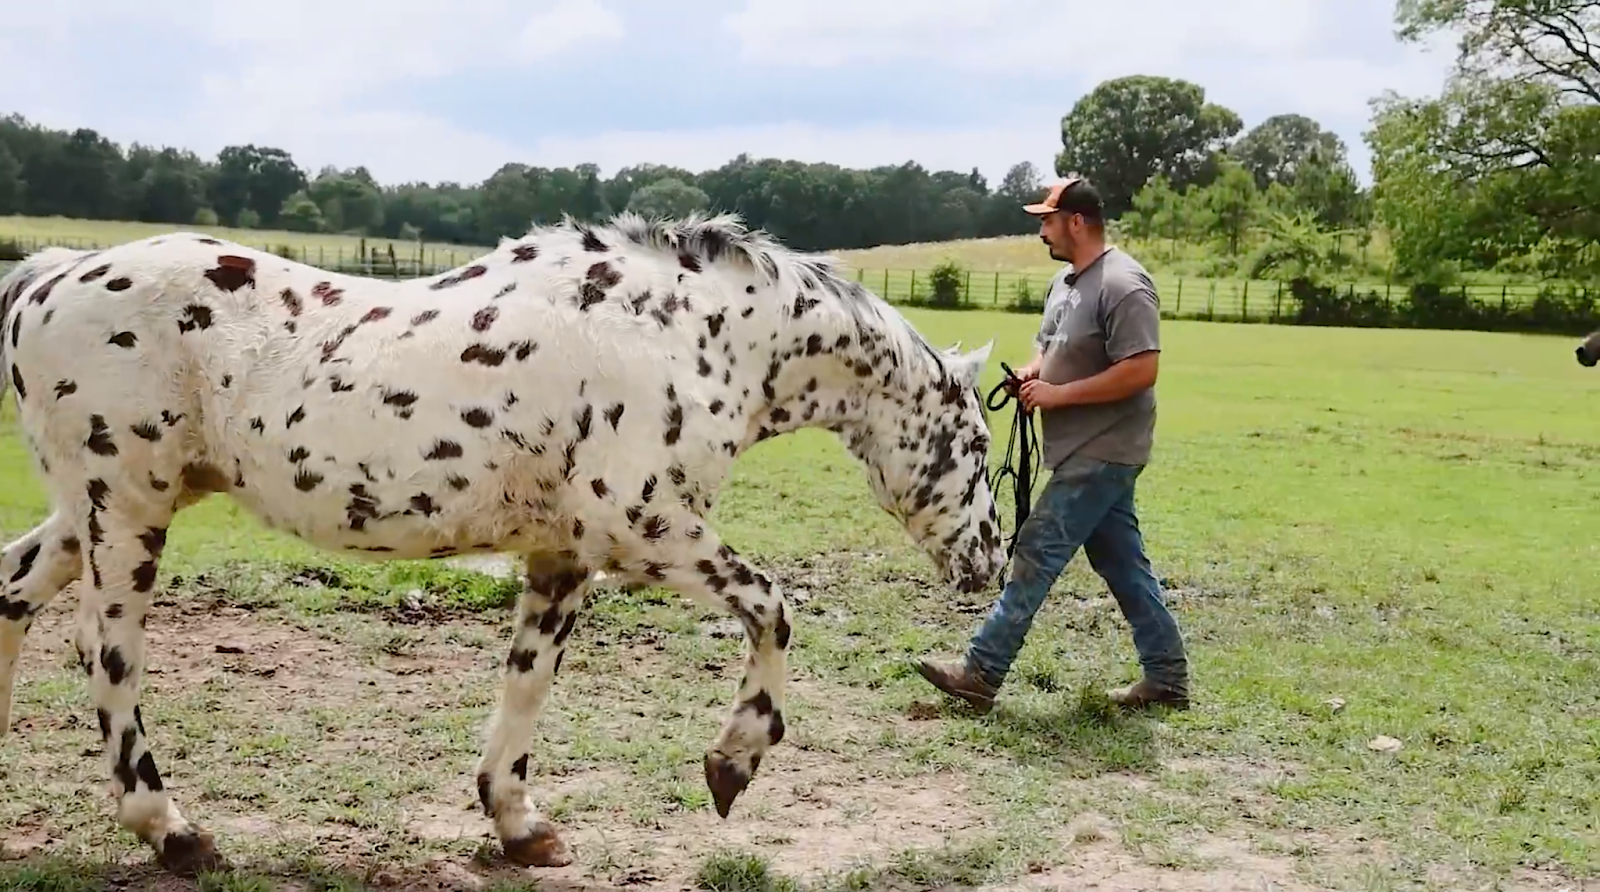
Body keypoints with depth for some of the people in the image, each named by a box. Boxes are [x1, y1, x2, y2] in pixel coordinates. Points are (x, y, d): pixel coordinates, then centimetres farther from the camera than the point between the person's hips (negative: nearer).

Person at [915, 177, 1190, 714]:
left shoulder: (1122, 285, -18)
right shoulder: (1066, 281, 12)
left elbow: (1140, 371, -24)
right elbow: (1051, 347, 25)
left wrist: (1057, 393, -21)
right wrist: (1032, 373, 1)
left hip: (1101, 457, -10)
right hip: (1085, 453, 10)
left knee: (1036, 555, -7)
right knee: (1123, 565, 12)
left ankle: (982, 673, -2)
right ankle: (1167, 677, 19)